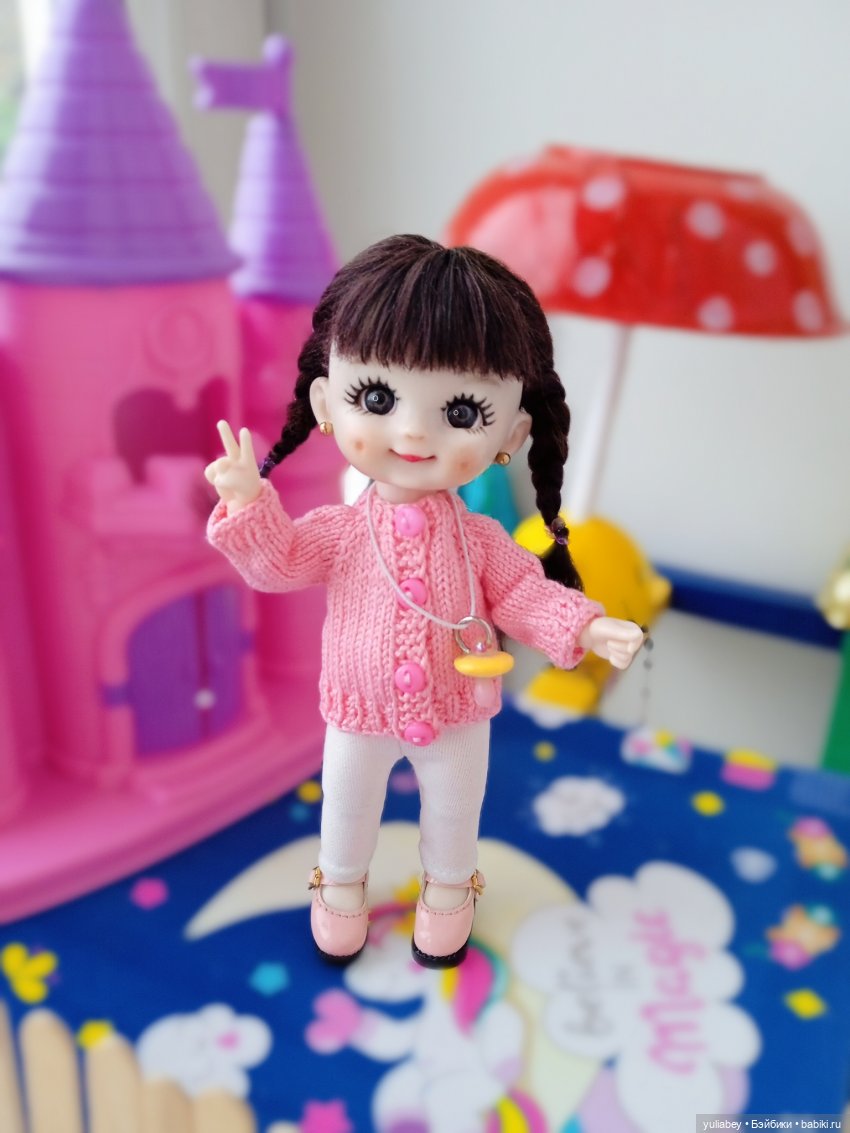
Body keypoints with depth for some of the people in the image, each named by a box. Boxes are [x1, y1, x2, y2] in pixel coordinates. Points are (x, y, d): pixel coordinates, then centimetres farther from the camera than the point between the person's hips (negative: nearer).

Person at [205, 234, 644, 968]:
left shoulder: (479, 538, -15)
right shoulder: (339, 531, -16)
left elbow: (522, 596, -10)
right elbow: (274, 564, -10)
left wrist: (588, 629, -24)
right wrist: (249, 502, -27)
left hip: (457, 711, 1)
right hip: (361, 713, 0)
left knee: (455, 807, 23)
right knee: (348, 805, 22)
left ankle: (449, 883, 52)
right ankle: (342, 880, 51)